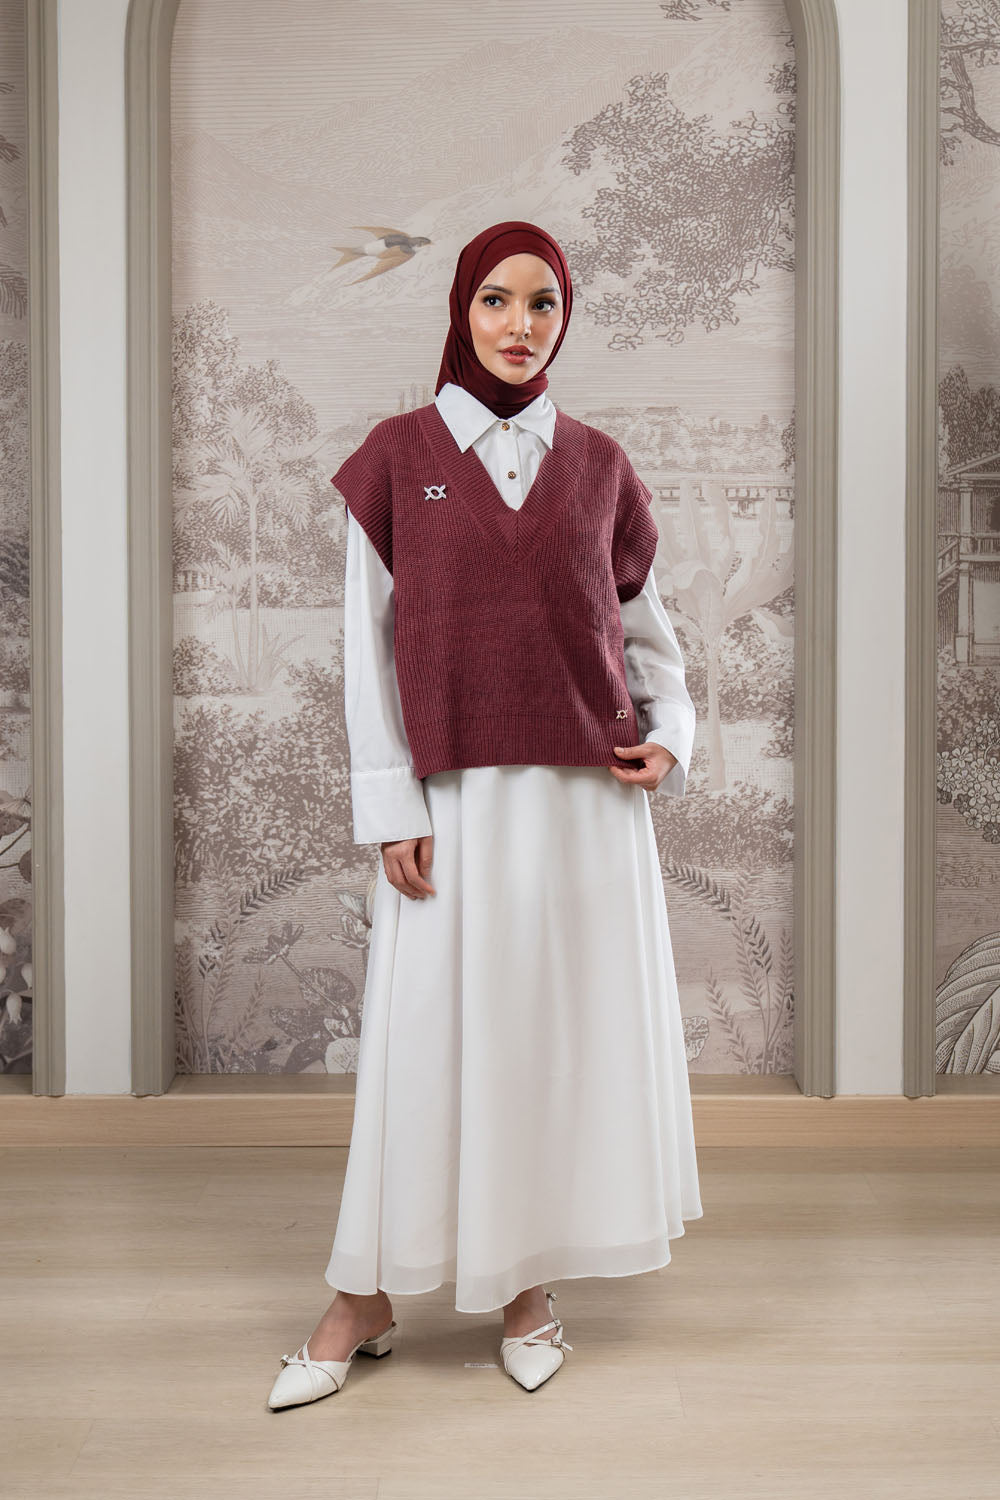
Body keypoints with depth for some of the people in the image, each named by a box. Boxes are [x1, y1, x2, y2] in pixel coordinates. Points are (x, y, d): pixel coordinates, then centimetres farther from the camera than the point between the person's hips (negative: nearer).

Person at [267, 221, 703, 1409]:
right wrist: (389, 809, -7)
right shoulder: (396, 457, 2)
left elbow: (644, 623, 16)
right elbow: (367, 642, -1)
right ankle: (363, 1299, 16)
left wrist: (672, 736, -1)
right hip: (454, 798, -2)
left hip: (584, 794, 2)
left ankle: (530, 1287, 22)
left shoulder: (597, 465, 8)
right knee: (425, 1032, 1)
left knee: (568, 1025, 6)